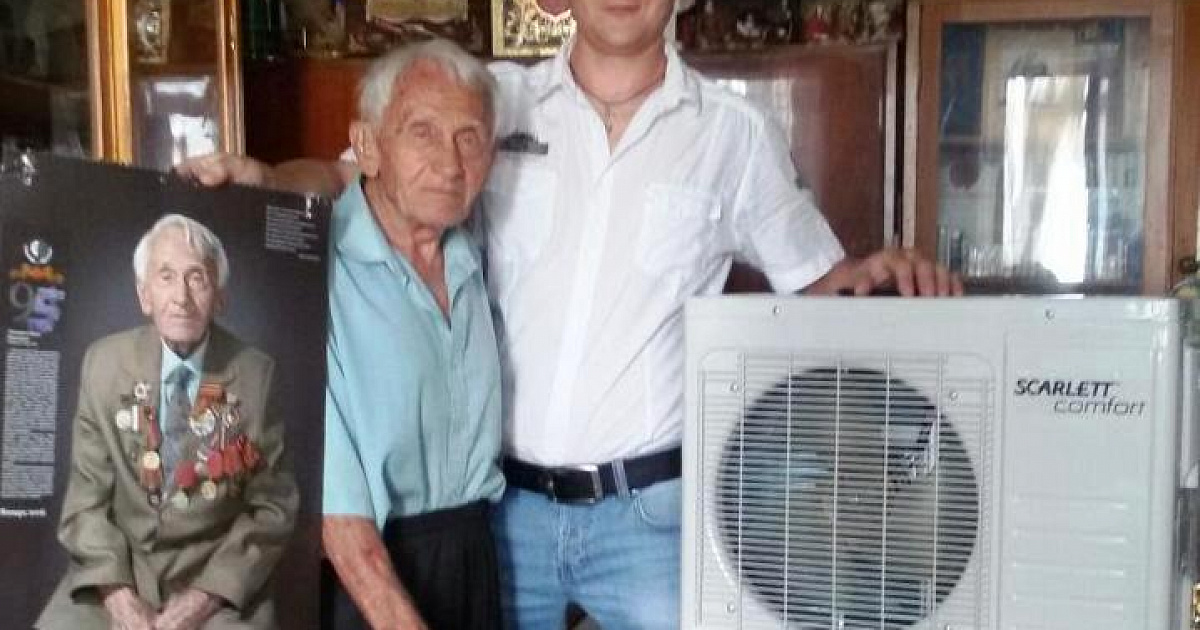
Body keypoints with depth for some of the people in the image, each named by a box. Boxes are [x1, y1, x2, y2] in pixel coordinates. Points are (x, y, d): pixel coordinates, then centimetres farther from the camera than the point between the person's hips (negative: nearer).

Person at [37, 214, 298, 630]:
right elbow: (86, 497, 2)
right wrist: (118, 592, -12)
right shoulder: (104, 363, 0)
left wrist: (208, 594, -11)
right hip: (116, 575, 2)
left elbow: (273, 507, -1)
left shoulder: (256, 374, -6)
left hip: (221, 582, -1)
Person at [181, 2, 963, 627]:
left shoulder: (735, 133, 1)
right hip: (503, 499, 2)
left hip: (648, 510, -1)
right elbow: (349, 179, 3)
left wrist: (884, 273, -12)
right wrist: (261, 177, -16)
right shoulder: (495, 100, 2)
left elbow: (821, 279, 9)